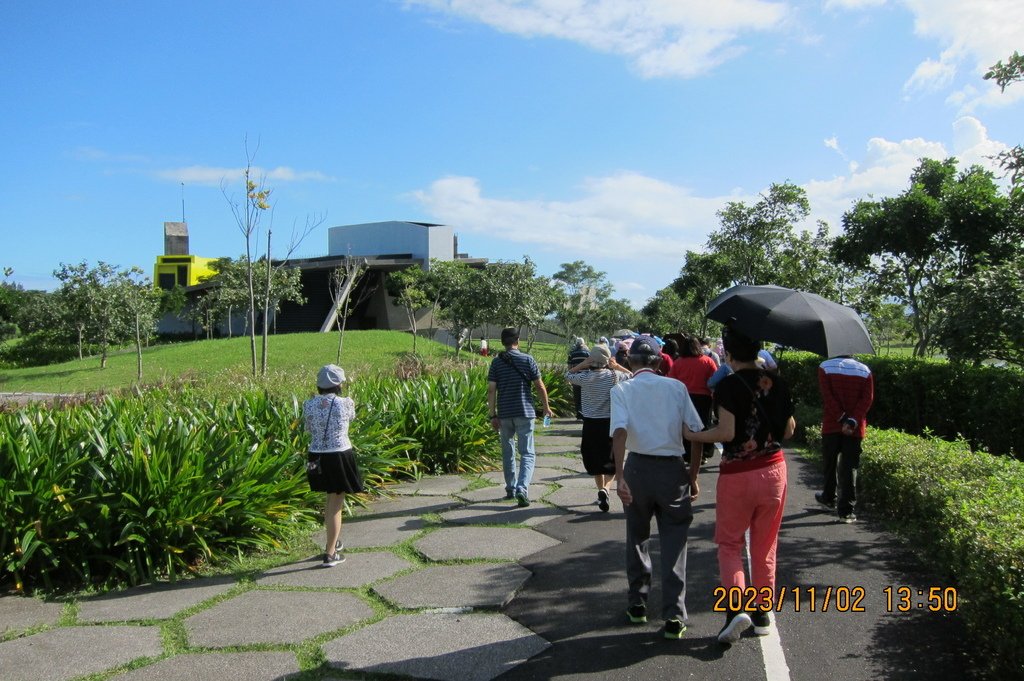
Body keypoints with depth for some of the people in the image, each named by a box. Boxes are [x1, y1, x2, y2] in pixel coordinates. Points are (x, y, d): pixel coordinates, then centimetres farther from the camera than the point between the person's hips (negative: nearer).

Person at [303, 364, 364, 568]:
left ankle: (333, 541, 40)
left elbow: (308, 429, 10)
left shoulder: (308, 404, -3)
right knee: (335, 506, 5)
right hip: (340, 457, -5)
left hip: (317, 458, 5)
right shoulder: (345, 403, -12)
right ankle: (330, 554, 10)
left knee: (331, 500, 25)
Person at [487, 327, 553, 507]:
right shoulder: (527, 360, -3)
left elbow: (491, 390, -4)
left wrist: (493, 415, 1)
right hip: (525, 412, -2)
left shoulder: (496, 362, 0)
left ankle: (511, 489, 25)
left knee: (507, 452, 17)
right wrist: (546, 407, 11)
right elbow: (540, 386, -2)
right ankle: (522, 489, -18)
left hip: (504, 414, 2)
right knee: (527, 453, 0)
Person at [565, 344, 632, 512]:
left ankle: (601, 489, 23)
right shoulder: (614, 376, -8)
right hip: (609, 423, -1)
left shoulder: (584, 377, -9)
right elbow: (631, 375, 11)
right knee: (612, 461, 8)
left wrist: (583, 364, -1)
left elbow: (568, 375, 11)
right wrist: (616, 366, 3)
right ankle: (605, 489, -15)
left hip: (590, 424, 1)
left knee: (594, 460, 19)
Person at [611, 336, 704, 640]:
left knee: (637, 539, 19)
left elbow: (619, 431, -17)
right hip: (672, 469, 0)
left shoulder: (622, 390, -1)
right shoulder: (676, 387, 3)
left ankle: (637, 604, 29)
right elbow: (697, 433, -1)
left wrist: (619, 476, -22)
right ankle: (674, 617, 5)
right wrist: (693, 476, 7)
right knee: (674, 544, 8)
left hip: (637, 468, 0)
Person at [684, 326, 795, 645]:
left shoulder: (729, 385, -14)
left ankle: (736, 607, -7)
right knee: (765, 546, 16)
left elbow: (726, 432, -21)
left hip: (737, 475, -4)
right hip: (774, 470, 5)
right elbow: (788, 430, 7)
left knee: (729, 544, 10)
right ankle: (763, 614, 24)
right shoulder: (777, 383, 1)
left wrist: (691, 435, -8)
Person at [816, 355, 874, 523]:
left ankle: (829, 498, 33)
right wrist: (852, 421, -12)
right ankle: (846, 510, -5)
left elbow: (827, 396, -10)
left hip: (831, 425, -1)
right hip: (855, 428, 1)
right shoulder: (865, 370, 7)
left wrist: (842, 419, -11)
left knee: (830, 464, 17)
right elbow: (868, 398, -4)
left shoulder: (825, 367, 0)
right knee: (849, 467, 0)